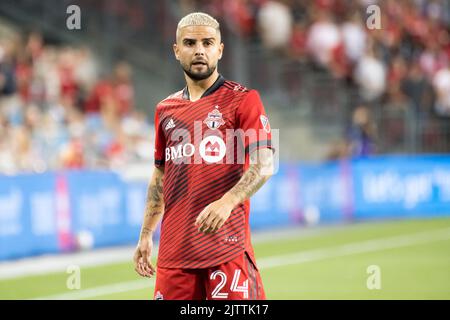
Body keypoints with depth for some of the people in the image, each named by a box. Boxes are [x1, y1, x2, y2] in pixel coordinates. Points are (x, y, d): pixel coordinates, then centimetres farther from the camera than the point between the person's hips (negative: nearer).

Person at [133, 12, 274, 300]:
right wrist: (146, 235, 19)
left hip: (227, 246, -5)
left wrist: (227, 202, -26)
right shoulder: (165, 110, 16)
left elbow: (264, 165, -11)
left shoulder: (243, 100, 0)